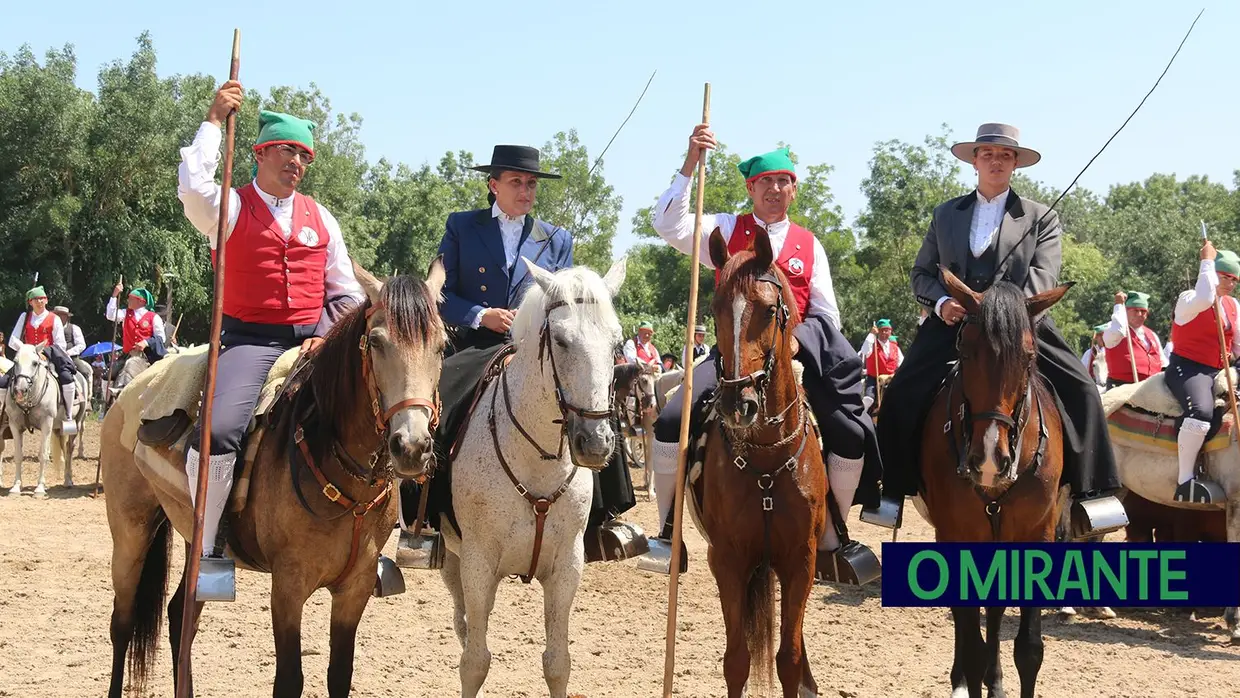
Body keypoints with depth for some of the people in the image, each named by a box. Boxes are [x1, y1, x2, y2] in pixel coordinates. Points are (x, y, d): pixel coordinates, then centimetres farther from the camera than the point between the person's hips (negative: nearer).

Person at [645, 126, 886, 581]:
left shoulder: (809, 246, 12)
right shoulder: (725, 231, 8)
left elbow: (827, 314, 10)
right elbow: (668, 225, -9)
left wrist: (798, 338, -11)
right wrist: (690, 166, -17)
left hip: (795, 353, 1)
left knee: (852, 437, -14)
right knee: (671, 422, -21)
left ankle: (830, 543, 4)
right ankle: (668, 534, -5)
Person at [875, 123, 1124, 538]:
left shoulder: (1041, 218, 9)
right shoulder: (946, 214, 18)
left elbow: (1043, 280, -4)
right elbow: (920, 273, 18)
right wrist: (941, 302, -5)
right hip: (953, 325, 2)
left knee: (1079, 390, -22)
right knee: (900, 396, -18)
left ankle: (1088, 495, -15)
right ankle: (893, 488, -2)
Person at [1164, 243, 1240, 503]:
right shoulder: (1188, 300, -6)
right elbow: (1205, 299, -31)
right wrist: (1207, 261, -21)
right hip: (1187, 368, -8)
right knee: (1201, 412, -36)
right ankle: (1185, 480, -29)